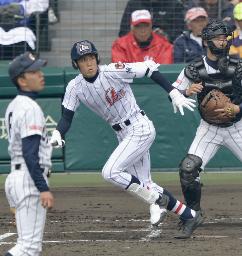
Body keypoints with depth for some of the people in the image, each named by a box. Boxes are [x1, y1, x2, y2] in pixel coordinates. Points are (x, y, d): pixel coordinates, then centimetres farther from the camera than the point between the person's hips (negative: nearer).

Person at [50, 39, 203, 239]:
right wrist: (58, 134, -25)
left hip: (141, 128, -7)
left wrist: (174, 93, -18)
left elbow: (150, 69, -14)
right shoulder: (75, 87, -3)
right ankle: (190, 216, 20)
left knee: (110, 172, -20)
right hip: (124, 135, 7)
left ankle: (157, 200, -4)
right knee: (144, 185, 8)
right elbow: (67, 117, -4)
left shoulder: (113, 71, -18)